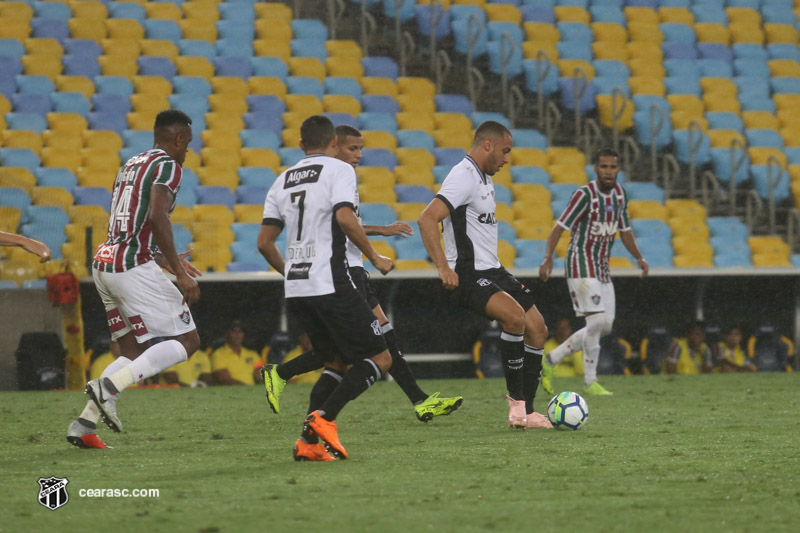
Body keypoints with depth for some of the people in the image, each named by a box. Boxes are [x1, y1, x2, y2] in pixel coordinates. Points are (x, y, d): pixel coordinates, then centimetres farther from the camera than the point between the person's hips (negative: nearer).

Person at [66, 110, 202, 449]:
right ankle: (110, 385, -17)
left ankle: (84, 424, 5)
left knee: (133, 351, 16)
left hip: (104, 264, 9)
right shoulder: (167, 166, -5)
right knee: (186, 340, -3)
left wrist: (163, 258, 32)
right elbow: (156, 216, -21)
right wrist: (180, 272, -19)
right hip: (134, 267, -9)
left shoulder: (130, 165, 21)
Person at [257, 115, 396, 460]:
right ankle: (323, 418, -14)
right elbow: (345, 218, -19)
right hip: (331, 285, -7)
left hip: (295, 290, 7)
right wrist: (374, 257, -7)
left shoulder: (282, 181, 16)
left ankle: (308, 441, 3)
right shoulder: (338, 170, -2)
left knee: (339, 362, 18)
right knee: (379, 359, 1)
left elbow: (264, 242, 13)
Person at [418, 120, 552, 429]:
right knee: (515, 316, -30)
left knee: (537, 329, 5)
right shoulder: (463, 177, -15)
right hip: (468, 275, -10)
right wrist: (443, 268, -30)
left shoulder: (484, 179, 17)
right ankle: (517, 400, -20)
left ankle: (526, 413, 10)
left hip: (491, 271, 10)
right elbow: (427, 220, -26)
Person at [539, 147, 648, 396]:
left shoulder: (620, 194, 8)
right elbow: (560, 226, -18)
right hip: (581, 265, -8)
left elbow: (624, 230, 20)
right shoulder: (585, 195, -14)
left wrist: (639, 257, 10)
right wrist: (548, 258, -28)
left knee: (605, 326, 6)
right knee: (597, 321, -16)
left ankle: (551, 360, 14)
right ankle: (590, 382, -5)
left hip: (602, 268, 8)